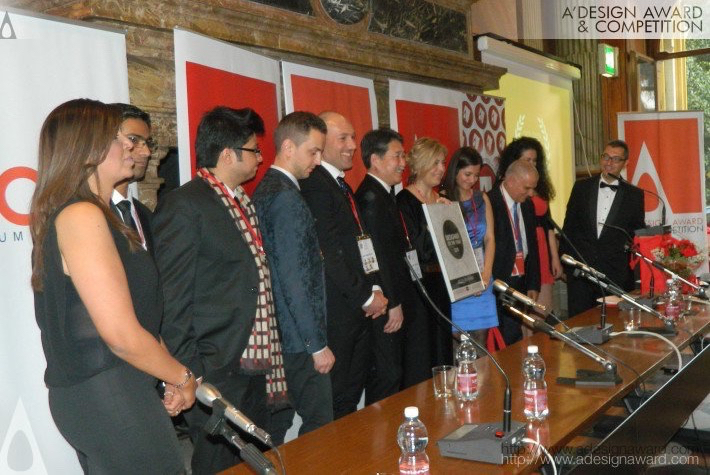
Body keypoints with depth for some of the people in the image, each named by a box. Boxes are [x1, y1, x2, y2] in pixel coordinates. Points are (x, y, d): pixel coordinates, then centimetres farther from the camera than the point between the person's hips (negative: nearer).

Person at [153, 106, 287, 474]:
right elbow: (173, 302, -15)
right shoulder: (183, 206, -14)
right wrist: (190, 376, -16)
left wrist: (270, 361, 15)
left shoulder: (243, 202, 14)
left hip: (257, 371, 8)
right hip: (217, 375, -8)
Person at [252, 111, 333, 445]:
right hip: (299, 339, -10)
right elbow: (295, 279, -20)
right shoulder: (286, 198, -16)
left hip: (277, 334, 10)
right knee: (319, 426, 0)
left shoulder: (264, 191, 13)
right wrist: (318, 343, -16)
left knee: (276, 425, 15)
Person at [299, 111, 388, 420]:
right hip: (336, 311, -10)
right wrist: (367, 298, -12)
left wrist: (374, 289, 9)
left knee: (352, 394, 16)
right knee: (335, 399, 0)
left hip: (358, 310, 10)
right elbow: (329, 253, -20)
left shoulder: (342, 186, 17)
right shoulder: (314, 185, -15)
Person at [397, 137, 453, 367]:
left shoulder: (441, 200, 14)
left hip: (442, 287, 7)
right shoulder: (404, 201, -9)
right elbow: (416, 249, -17)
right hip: (418, 287, -7)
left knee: (443, 350, 12)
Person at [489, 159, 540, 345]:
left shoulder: (527, 206, 13)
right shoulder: (489, 204, -12)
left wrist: (533, 284, 15)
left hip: (520, 283, 7)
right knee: (512, 338, -9)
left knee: (512, 337, 6)